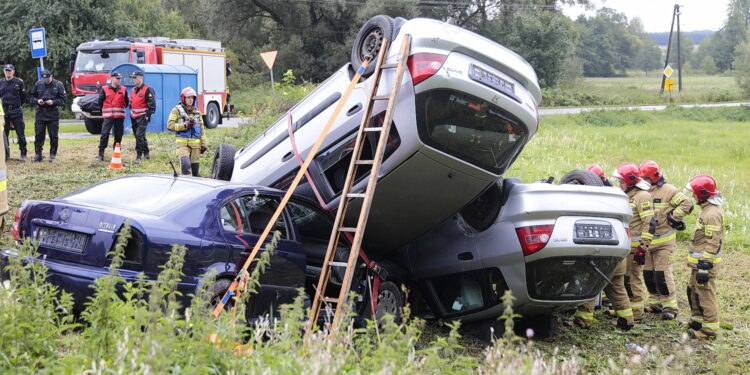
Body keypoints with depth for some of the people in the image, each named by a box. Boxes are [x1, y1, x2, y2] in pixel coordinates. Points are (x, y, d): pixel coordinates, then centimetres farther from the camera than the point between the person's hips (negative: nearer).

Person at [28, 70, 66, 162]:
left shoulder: (58, 85, -2)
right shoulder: (38, 84, 5)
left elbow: (62, 100, -1)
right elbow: (31, 96, 12)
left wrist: (53, 102, -17)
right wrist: (37, 101, -9)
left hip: (53, 114, -2)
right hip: (40, 114, 2)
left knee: (53, 136, 3)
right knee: (38, 135, 2)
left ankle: (52, 155, 13)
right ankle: (38, 154, 10)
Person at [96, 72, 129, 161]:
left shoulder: (123, 90, 9)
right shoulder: (104, 89, 2)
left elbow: (126, 103, 16)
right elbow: (100, 102, 7)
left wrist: (120, 109, 13)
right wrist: (106, 110, 13)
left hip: (120, 117, 2)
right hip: (108, 116, -2)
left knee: (118, 136, 4)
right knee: (104, 134, -11)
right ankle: (101, 154, -8)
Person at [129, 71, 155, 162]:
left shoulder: (147, 89, -9)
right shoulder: (133, 90, 15)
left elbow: (152, 103, -12)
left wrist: (148, 115, -15)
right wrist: (131, 113, 18)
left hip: (142, 117, -8)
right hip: (134, 117, 8)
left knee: (139, 135, -16)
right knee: (137, 135, 12)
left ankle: (139, 155, -11)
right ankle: (146, 153, 24)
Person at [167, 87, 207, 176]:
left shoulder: (197, 112, 16)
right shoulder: (177, 110, 2)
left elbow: (202, 129, 19)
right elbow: (170, 125, -5)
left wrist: (203, 144, 14)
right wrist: (185, 125, -13)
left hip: (195, 143, 4)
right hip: (183, 143, -4)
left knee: (195, 166, 3)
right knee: (185, 164, -21)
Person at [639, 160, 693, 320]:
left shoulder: (668, 190, -7)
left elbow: (687, 204, -10)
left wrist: (673, 217, -13)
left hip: (664, 240, -6)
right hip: (647, 240, 7)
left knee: (662, 273, -9)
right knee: (648, 273, 9)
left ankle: (670, 307, -2)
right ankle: (656, 303, 22)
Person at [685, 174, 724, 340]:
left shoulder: (713, 214, -21)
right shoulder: (706, 209, 12)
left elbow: (713, 243, -23)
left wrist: (704, 266, -23)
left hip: (706, 261, -11)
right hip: (699, 261, 11)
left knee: (706, 294, -5)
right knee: (694, 291, 20)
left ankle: (710, 328, 2)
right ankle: (697, 321, 33)